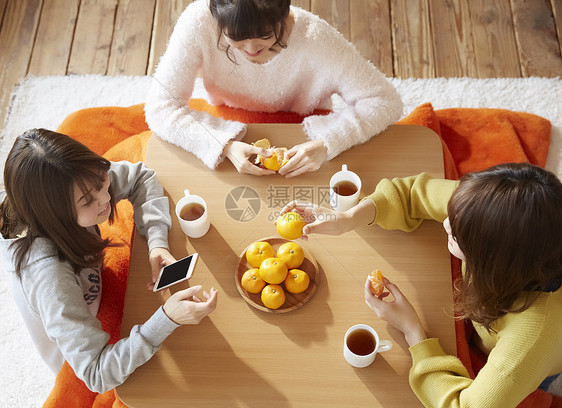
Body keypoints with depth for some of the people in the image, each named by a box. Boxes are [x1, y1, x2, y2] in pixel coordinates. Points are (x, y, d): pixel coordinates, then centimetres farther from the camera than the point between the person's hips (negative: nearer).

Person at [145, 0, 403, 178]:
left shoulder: (315, 38, -29)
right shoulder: (199, 22, -27)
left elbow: (386, 101, -22)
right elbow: (160, 107, -23)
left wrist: (326, 145, -36)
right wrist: (225, 146, -37)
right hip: (229, 136, 1)